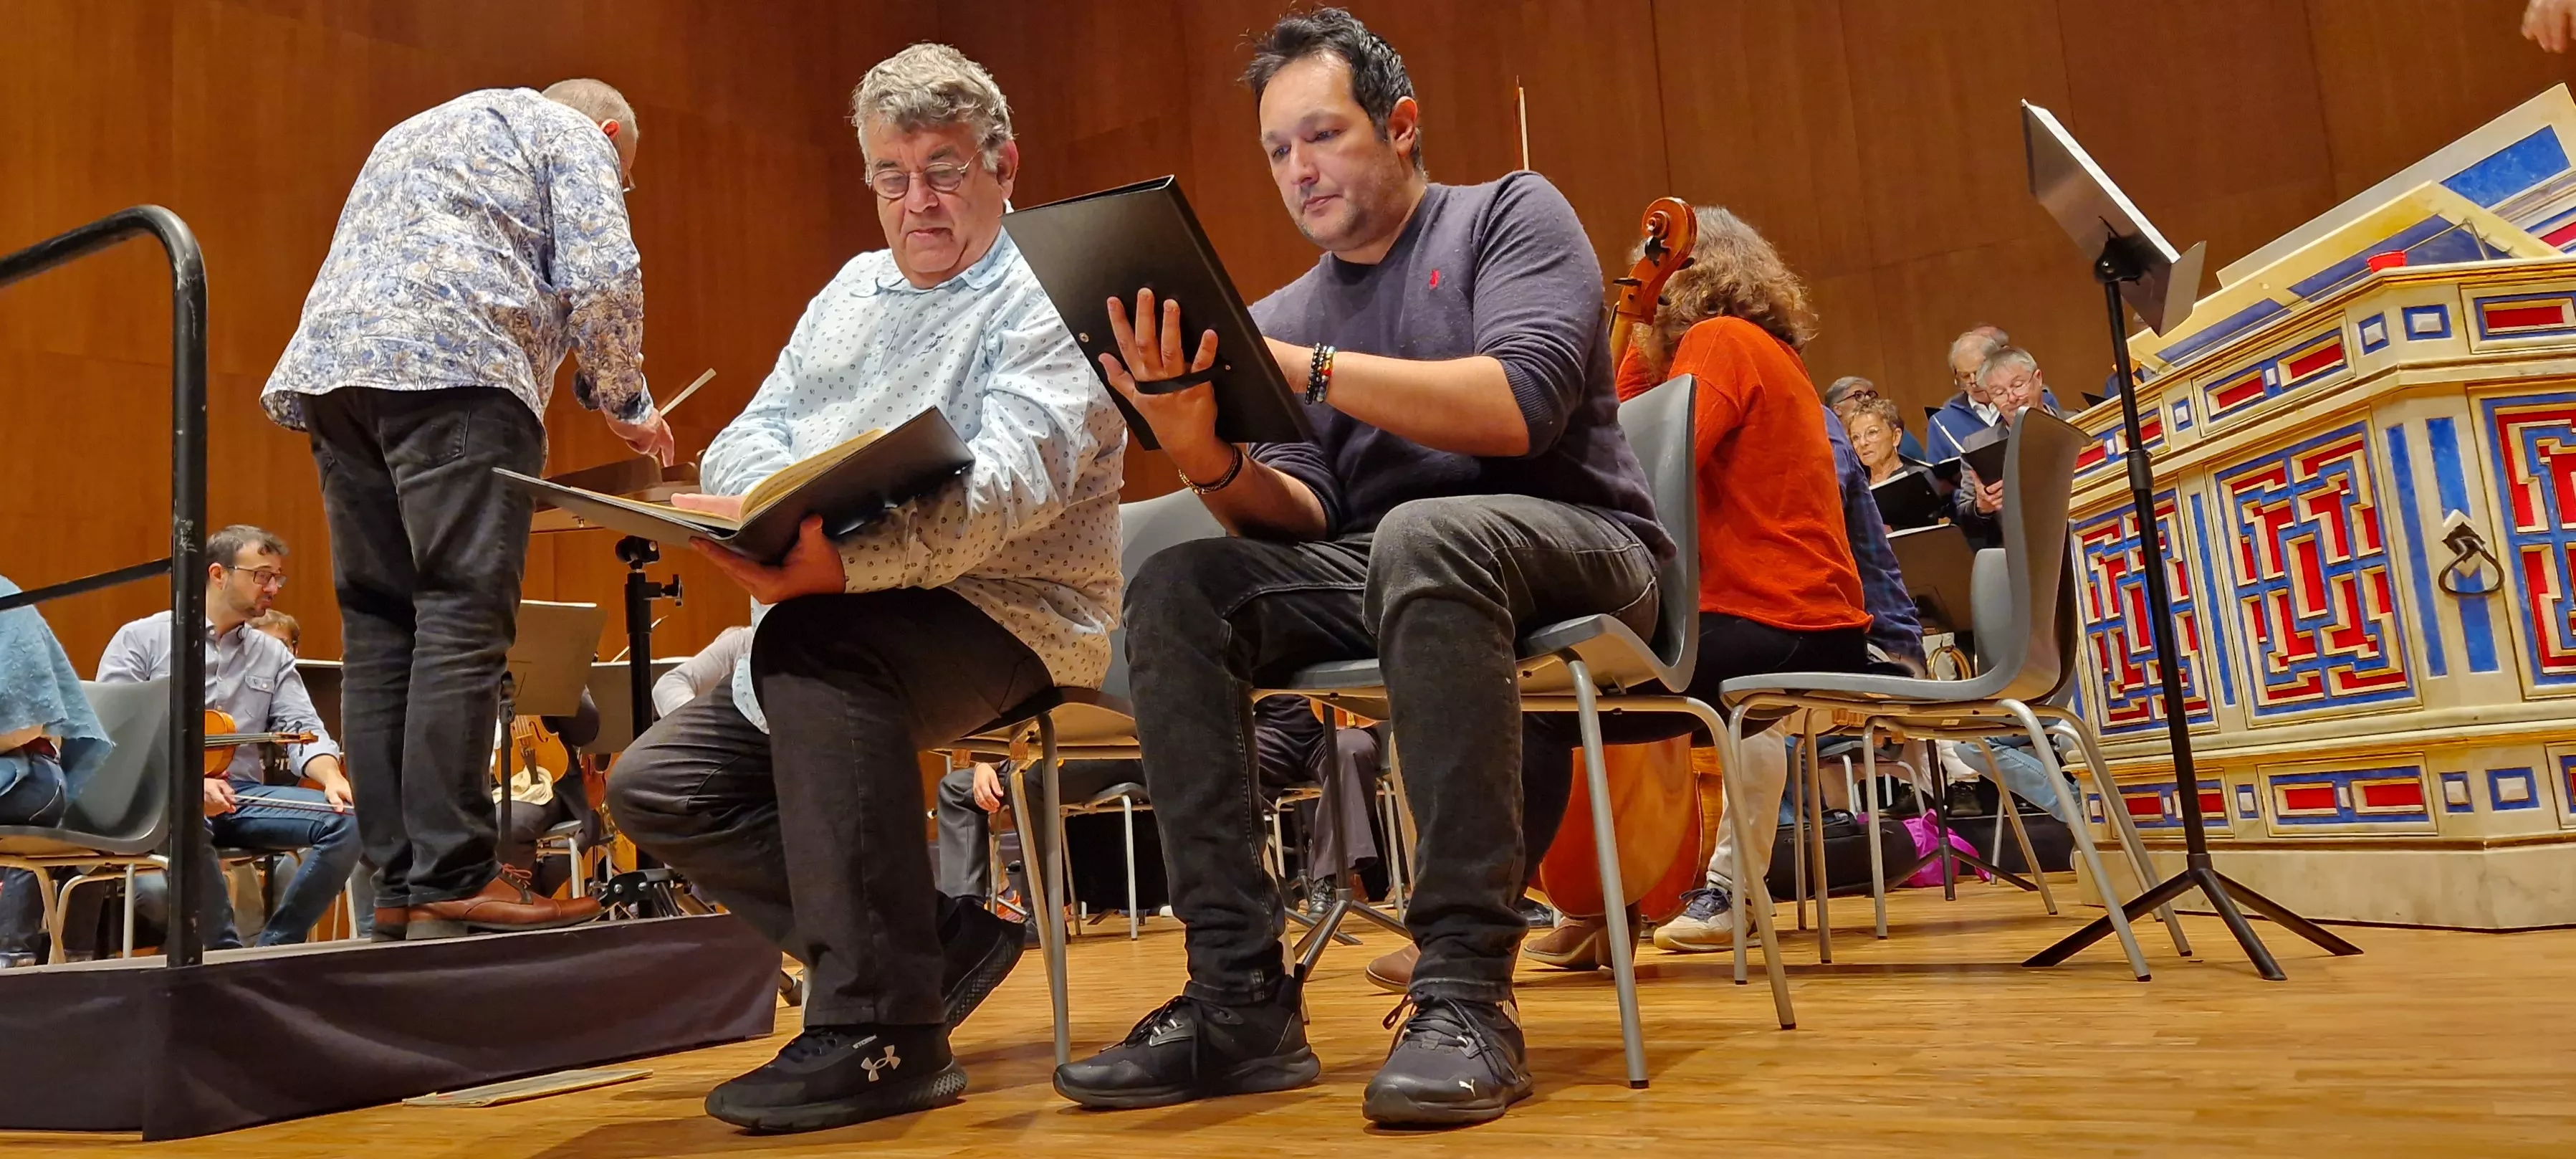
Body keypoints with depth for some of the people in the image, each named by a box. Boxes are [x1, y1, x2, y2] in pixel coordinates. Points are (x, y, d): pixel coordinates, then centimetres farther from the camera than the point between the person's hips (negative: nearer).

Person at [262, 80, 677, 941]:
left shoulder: (413, 134, 37)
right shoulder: (570, 132, 13)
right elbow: (602, 279, -3)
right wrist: (623, 401, 10)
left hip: (329, 363, 8)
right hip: (453, 364, -8)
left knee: (379, 625, 3)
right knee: (463, 619, -13)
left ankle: (397, 886, 0)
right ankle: (454, 882, -19)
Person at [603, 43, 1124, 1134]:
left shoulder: (1051, 297, -6)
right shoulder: (853, 288, 18)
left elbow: (1008, 481, -23)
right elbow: (743, 442, 11)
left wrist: (848, 562, -41)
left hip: (1009, 616, -8)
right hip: (843, 612, 8)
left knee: (813, 644, -36)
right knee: (656, 787, -2)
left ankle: (883, 1030, -28)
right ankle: (938, 936, 0)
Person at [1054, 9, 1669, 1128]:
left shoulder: (1509, 214, 3)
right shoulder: (1279, 316, 15)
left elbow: (1524, 404, -17)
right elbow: (1304, 520, 1)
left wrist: (1308, 367, -20)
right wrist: (1210, 460, -21)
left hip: (1571, 545, -4)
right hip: (1384, 575, 5)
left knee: (1421, 536, -37)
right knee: (1173, 591, -17)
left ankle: (1465, 987, -33)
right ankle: (1241, 1000, -19)